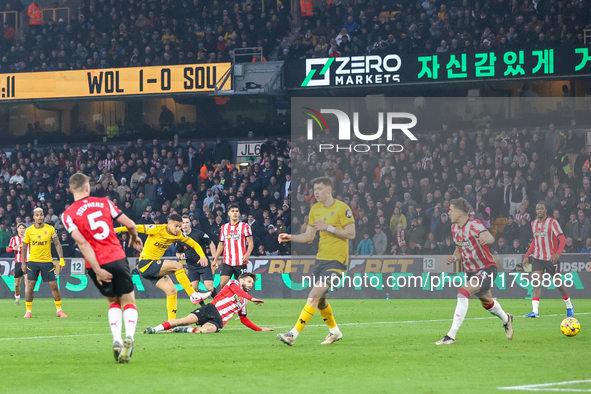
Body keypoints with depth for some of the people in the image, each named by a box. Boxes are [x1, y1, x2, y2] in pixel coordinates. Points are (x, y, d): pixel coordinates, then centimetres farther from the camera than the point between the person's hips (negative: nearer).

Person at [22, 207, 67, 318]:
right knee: (30, 286, -7)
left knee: (54, 286, -1)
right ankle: (28, 311, 2)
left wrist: (61, 259, -6)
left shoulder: (50, 229, -1)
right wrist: (23, 263, 3)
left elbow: (57, 244, 2)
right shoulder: (29, 230, 1)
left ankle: (59, 310, 12)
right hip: (33, 261, 0)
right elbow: (24, 247, 8)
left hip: (47, 261, 0)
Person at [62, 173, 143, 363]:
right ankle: (129, 336, -16)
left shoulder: (68, 215, -2)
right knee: (128, 302, 11)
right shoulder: (104, 202, 5)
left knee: (114, 302, 21)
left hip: (97, 265, 0)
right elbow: (130, 224, 7)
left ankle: (116, 340, 2)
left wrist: (97, 269, -13)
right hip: (118, 258, 0)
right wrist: (135, 238, 29)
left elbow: (82, 243, -12)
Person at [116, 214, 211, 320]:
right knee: (177, 266, -22)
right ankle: (193, 296, -17)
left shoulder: (178, 234, 2)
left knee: (172, 291, -3)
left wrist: (202, 256, -6)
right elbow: (137, 228, -15)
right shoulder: (158, 229, -17)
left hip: (155, 266, 8)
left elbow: (194, 244, 11)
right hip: (145, 264, -8)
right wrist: (116, 230, -19)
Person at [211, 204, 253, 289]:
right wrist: (215, 260, 15)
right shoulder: (224, 227, 13)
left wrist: (247, 254, -23)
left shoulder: (245, 226, 1)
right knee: (223, 284, -11)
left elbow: (250, 242, -5)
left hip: (241, 262, -3)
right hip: (227, 262, 3)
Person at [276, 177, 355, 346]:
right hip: (321, 258, 8)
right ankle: (334, 332, 34)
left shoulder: (342, 208, -10)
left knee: (314, 295, -17)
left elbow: (351, 234, -14)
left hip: (337, 260, -8)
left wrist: (329, 228, -20)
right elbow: (309, 236, 15)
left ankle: (293, 334, -21)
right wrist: (290, 237, 0)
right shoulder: (315, 209, 11)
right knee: (320, 300, 12)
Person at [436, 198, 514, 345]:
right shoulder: (454, 228, 3)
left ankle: (451, 335, -28)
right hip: (471, 271, 9)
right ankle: (506, 319, 57)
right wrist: (454, 257, -6)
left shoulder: (474, 225, -22)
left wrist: (486, 238, -66)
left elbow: (491, 238, -41)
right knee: (486, 302, 24)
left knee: (463, 293, -28)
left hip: (487, 268, -9)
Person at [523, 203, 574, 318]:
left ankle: (569, 307, 25)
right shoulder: (534, 224, 9)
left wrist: (557, 253, -30)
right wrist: (527, 256, 16)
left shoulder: (552, 222, -10)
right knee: (536, 283, -11)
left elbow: (562, 239, -15)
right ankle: (535, 311, -17)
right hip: (537, 258, 5)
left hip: (551, 258, -5)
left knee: (558, 283, 4)